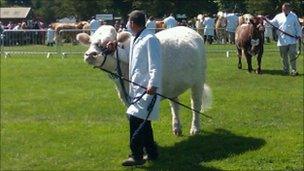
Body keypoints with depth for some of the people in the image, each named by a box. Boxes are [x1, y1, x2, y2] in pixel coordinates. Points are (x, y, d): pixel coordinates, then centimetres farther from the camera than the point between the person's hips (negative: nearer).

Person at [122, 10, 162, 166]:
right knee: (143, 121, 14)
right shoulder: (134, 40, 15)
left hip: (147, 88, -10)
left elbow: (155, 66, -18)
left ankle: (137, 156, -8)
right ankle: (151, 153, 24)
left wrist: (153, 85, -24)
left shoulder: (150, 40, -13)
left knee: (136, 119, -13)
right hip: (137, 87, 10)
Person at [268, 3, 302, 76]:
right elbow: (272, 23, 9)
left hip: (292, 40, -2)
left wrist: (298, 34, -1)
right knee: (284, 56, 8)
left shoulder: (294, 16, 5)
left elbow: (297, 26, 8)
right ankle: (286, 70, 20)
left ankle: (293, 70, -2)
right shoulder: (278, 16, 9)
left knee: (292, 55, -8)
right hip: (282, 41, 2)